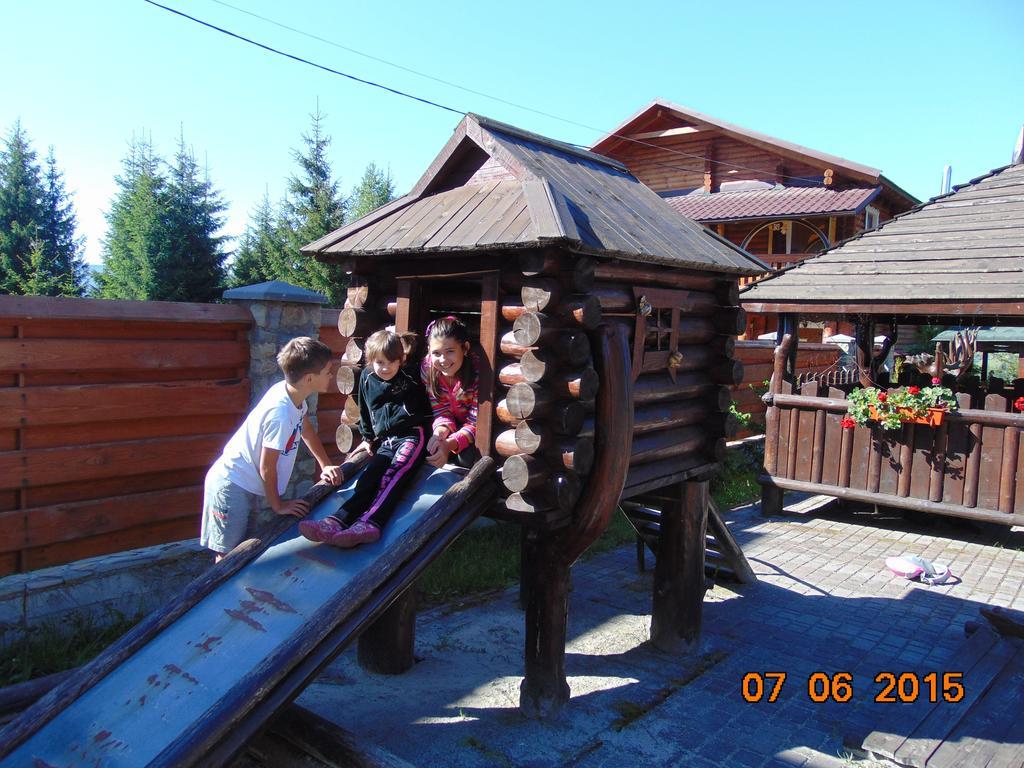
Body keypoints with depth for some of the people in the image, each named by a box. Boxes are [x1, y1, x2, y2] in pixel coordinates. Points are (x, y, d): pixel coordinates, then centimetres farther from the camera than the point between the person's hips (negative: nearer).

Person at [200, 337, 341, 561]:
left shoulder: (292, 393, -6)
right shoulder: (279, 414, -31)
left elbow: (307, 429, 14)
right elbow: (267, 468, -22)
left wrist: (325, 466, 13)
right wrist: (278, 505, -9)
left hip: (245, 484, 9)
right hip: (230, 486, -9)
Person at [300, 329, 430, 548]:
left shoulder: (409, 381, -1)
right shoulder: (367, 378, 11)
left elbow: (423, 412, 7)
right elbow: (365, 411, 25)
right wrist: (368, 438, 28)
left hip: (411, 436, -5)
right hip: (386, 441, 5)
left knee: (392, 475, -30)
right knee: (369, 477, -21)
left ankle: (370, 523, -54)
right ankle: (338, 520, -44)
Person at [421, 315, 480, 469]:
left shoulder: (478, 372, -30)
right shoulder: (428, 368, -18)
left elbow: (475, 422, -27)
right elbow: (441, 411, -11)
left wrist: (449, 444, -43)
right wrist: (440, 431, -35)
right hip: (452, 425, 4)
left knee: (468, 457, -29)